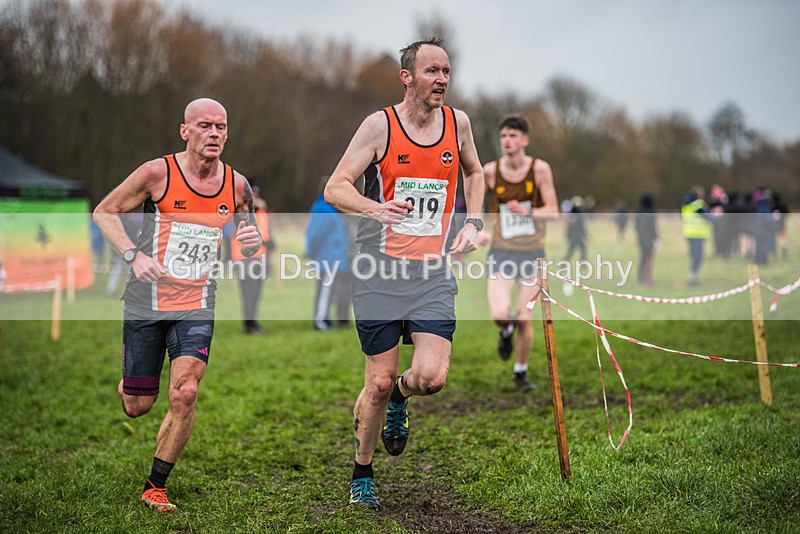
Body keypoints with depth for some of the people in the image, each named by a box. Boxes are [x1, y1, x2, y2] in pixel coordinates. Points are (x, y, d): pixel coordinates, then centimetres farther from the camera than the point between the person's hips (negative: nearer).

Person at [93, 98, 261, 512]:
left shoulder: (237, 185, 1)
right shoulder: (158, 173, -10)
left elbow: (246, 239, 17)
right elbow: (104, 212, -1)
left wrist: (252, 242, -9)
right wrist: (133, 255, -17)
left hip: (196, 307, 2)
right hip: (146, 303, -2)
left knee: (184, 394, -16)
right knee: (137, 407, 5)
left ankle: (156, 485, 4)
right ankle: (124, 374, 45)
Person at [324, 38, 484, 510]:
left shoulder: (458, 122, 5)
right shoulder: (380, 125, -6)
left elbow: (474, 173, 25)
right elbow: (335, 188, -7)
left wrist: (473, 223, 10)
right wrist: (374, 208, -27)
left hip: (433, 275, 3)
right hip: (380, 274, -2)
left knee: (432, 377, -13)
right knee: (379, 382, 2)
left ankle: (397, 398, 24)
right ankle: (362, 473, 25)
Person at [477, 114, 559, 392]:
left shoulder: (540, 169, -7)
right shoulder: (490, 171, -4)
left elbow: (553, 211, -4)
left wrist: (527, 212, -22)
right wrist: (478, 231, -4)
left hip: (532, 253, 0)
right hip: (501, 253, 0)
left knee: (525, 320, 1)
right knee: (500, 315, -17)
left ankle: (521, 372, 26)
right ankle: (507, 331, 22)